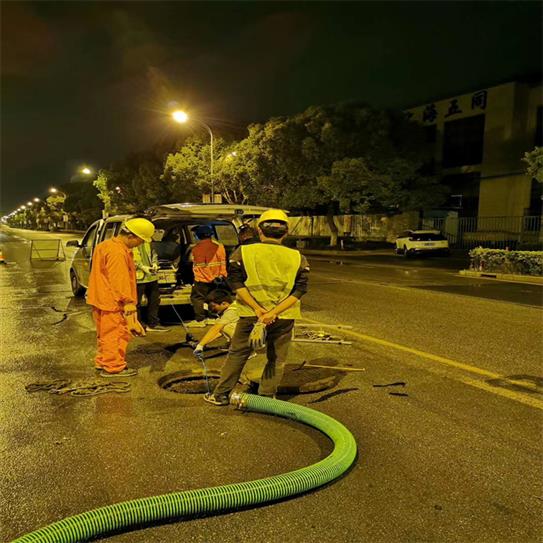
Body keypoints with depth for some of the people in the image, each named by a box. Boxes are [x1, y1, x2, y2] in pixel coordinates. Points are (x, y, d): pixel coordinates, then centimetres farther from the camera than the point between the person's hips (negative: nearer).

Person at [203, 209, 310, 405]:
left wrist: (256, 308, -13)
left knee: (237, 354, 16)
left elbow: (236, 283, -8)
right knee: (276, 359, 16)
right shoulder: (298, 258, 0)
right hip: (283, 317, 0)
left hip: (250, 314, 0)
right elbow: (299, 290, -7)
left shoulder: (243, 252, -2)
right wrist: (274, 312, -14)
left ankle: (221, 394, 25)